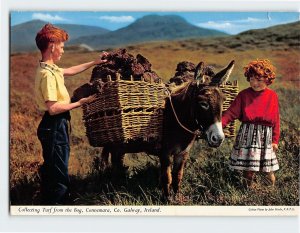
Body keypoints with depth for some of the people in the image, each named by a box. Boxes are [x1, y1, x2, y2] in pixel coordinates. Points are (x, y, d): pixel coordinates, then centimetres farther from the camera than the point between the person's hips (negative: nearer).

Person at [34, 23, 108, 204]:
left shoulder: (51, 69, 9)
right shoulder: (47, 74, -22)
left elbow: (70, 71, 28)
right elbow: (53, 108, -25)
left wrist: (94, 63, 30)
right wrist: (80, 103, -16)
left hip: (56, 127, 11)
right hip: (55, 127, -11)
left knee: (51, 170, 22)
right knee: (59, 175, -4)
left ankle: (48, 202, 35)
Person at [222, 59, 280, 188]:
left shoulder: (272, 96, 2)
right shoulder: (243, 95, -2)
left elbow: (276, 120, 6)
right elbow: (231, 113, -8)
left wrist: (275, 140, 3)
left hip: (265, 136, 1)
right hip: (247, 135, -1)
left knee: (269, 170, 3)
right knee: (248, 168, 2)